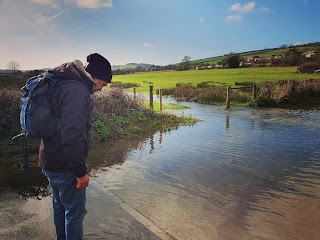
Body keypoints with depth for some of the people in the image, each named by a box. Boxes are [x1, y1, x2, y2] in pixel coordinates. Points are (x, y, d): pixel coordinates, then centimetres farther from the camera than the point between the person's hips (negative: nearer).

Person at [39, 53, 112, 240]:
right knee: (75, 212, 8)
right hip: (65, 166, -10)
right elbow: (72, 135, -29)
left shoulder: (63, 86, 10)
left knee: (60, 207, 24)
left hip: (50, 162, 10)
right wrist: (81, 171, -20)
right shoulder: (76, 91, -23)